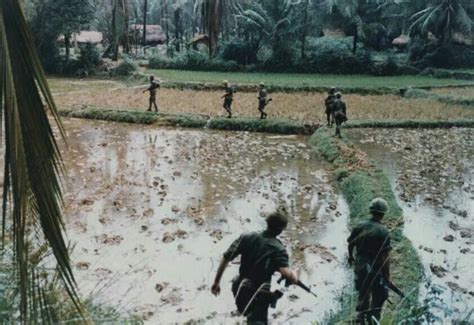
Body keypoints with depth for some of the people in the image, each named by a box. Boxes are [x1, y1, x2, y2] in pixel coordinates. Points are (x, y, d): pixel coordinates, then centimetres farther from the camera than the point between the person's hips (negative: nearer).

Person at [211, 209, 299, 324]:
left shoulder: (247, 238, -5)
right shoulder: (279, 249, -15)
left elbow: (226, 259, -5)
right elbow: (286, 273, -32)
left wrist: (217, 281, 5)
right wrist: (294, 275, -8)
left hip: (240, 290, 5)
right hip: (258, 297, -5)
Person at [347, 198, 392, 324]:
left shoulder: (360, 226, -4)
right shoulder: (384, 232, -17)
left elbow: (350, 244, 7)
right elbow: (385, 257, -18)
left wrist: (350, 257, 27)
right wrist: (387, 276, -10)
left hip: (360, 266, 5)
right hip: (376, 269, -5)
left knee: (363, 294, 23)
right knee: (378, 297, 13)